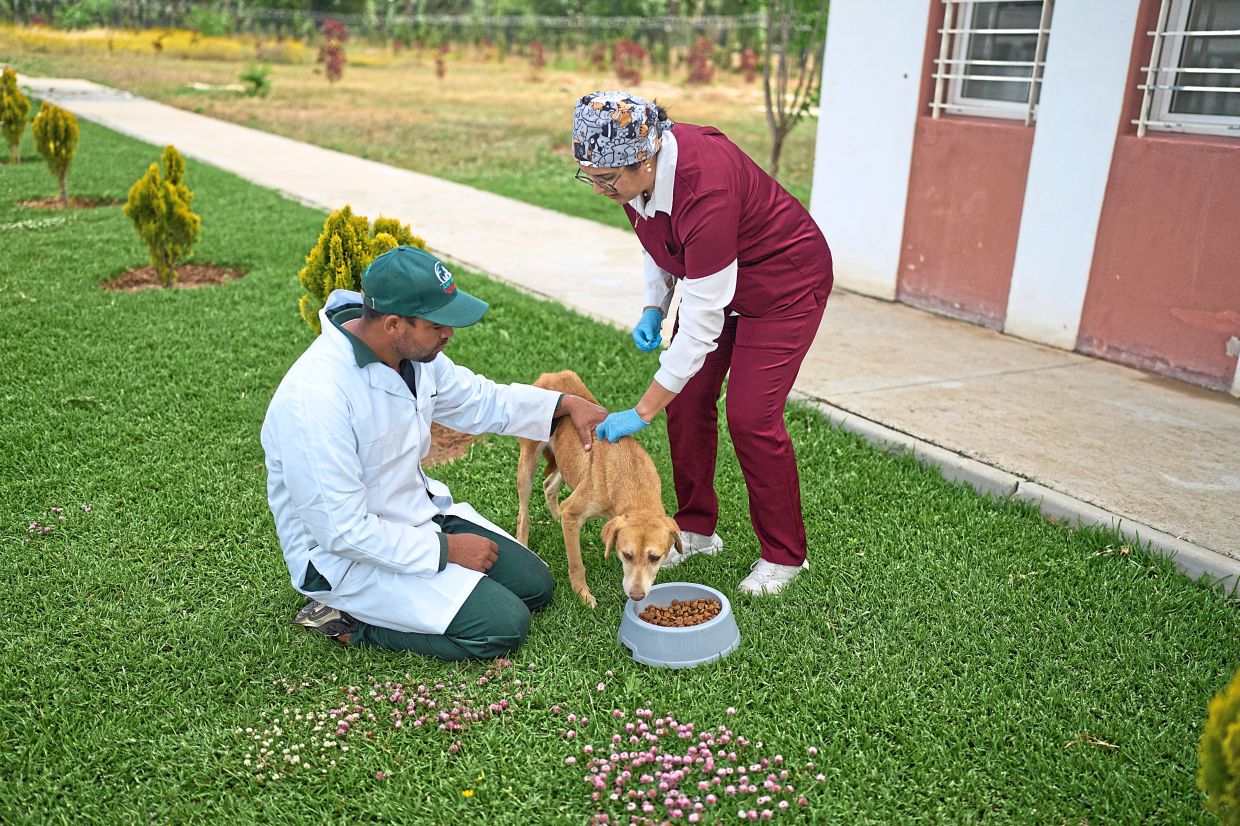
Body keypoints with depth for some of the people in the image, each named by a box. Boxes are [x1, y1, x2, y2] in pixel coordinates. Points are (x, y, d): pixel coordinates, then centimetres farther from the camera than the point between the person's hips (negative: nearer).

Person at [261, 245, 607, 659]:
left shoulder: (413, 352, -6)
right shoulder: (315, 398, -31)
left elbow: (480, 400, 13)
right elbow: (342, 531, -27)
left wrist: (566, 404, 2)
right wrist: (446, 548, -20)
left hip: (418, 513, 9)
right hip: (344, 556, -8)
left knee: (534, 584, 7)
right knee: (503, 627, -16)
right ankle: (350, 620, -2)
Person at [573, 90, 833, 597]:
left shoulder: (706, 188, -39)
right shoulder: (636, 170, -15)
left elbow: (701, 326, -34)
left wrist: (641, 413, -29)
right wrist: (653, 308, -4)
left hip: (784, 282, -8)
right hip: (708, 278, 8)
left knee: (751, 416, -11)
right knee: (686, 401, 2)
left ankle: (784, 555, 7)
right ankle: (696, 530, 19)